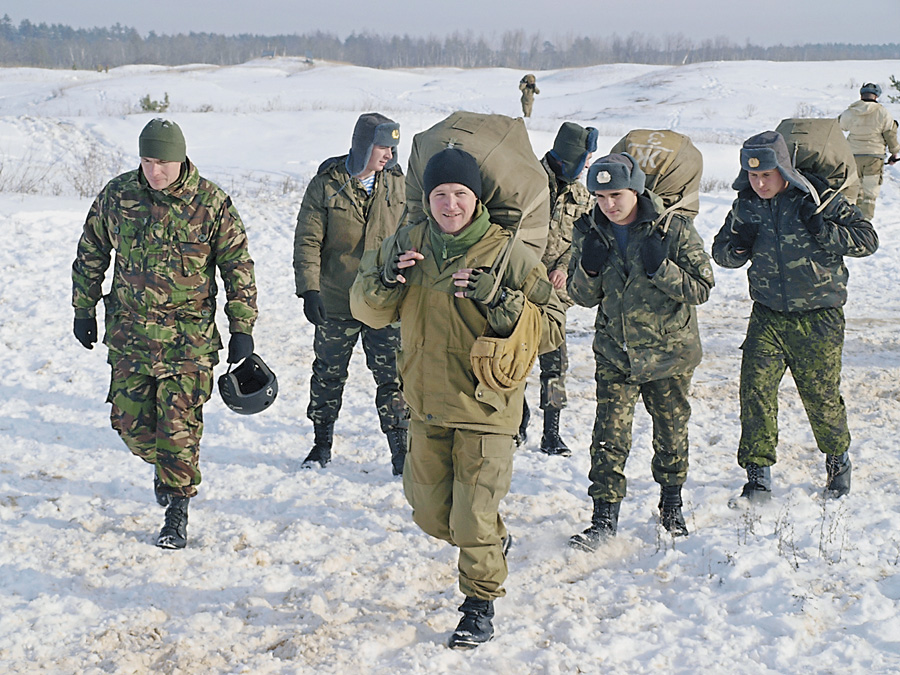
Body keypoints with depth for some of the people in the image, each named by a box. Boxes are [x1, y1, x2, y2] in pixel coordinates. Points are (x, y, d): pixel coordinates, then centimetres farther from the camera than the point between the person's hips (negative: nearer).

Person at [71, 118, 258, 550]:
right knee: (130, 420, 5)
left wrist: (242, 327, -1)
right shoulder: (116, 196, -1)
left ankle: (177, 511, 10)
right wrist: (84, 309, 16)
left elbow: (238, 267, -1)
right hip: (129, 330, 3)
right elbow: (91, 254, 13)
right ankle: (162, 465, 38)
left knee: (179, 425, -5)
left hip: (188, 335, -3)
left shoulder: (211, 203, -8)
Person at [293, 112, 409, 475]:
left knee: (392, 377, -2)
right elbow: (307, 241, -6)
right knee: (328, 374, 13)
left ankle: (401, 448, 7)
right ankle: (322, 442, 30)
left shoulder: (397, 184, 3)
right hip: (335, 304, -1)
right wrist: (309, 289, -15)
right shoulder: (325, 186, -6)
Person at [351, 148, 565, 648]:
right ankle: (494, 540, 44)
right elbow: (368, 310, 10)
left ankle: (481, 607, 17)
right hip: (427, 405, 5)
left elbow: (551, 329, -10)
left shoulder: (508, 253, -10)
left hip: (487, 406, -5)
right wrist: (385, 282, -12)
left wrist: (499, 300, -25)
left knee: (474, 516, -4)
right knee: (430, 512, 15)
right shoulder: (408, 245, 2)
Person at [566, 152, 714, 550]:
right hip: (614, 354, 1)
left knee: (671, 432, 13)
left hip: (669, 351, -1)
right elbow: (583, 297, 4)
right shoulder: (589, 232, -2)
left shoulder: (674, 229, -12)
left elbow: (701, 289, -11)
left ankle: (671, 504, 34)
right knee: (609, 435, -7)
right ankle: (605, 518, 1)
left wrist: (661, 268, -26)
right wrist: (589, 270, -17)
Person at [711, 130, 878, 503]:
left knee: (821, 395, 4)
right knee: (755, 388, -10)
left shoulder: (817, 197, -11)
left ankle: (838, 456, 32)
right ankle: (758, 474, -1)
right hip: (767, 315, 3)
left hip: (818, 318, -3)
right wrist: (738, 247, -11)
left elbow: (867, 239, -8)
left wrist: (823, 231, -24)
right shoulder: (745, 206, 1)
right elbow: (720, 252, 13)